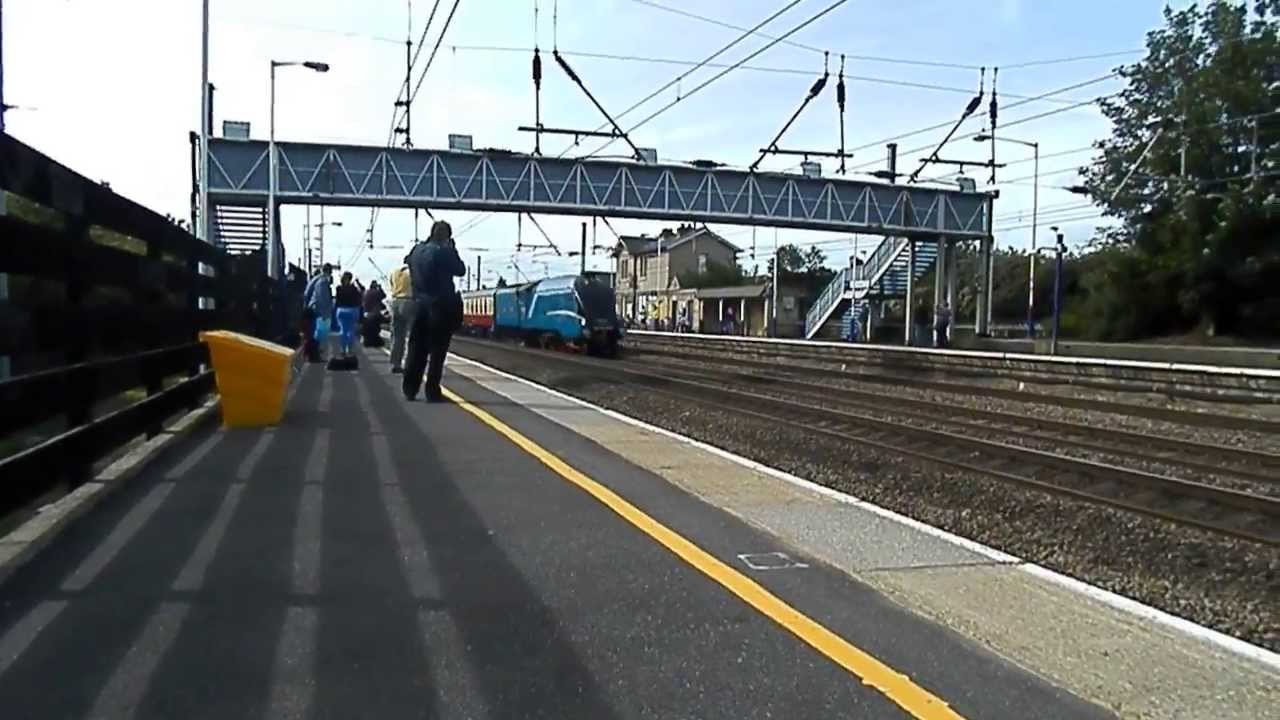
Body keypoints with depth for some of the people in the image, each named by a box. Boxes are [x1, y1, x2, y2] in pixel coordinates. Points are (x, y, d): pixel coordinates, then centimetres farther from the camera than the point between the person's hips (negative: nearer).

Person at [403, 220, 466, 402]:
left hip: (419, 304, 6)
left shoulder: (416, 250, 7)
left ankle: (410, 389, 15)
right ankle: (432, 392, -1)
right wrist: (452, 250, 0)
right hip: (440, 305, -6)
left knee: (417, 349, 13)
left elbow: (412, 272, 16)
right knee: (437, 350, 0)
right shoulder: (443, 252, -14)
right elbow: (461, 270, -5)